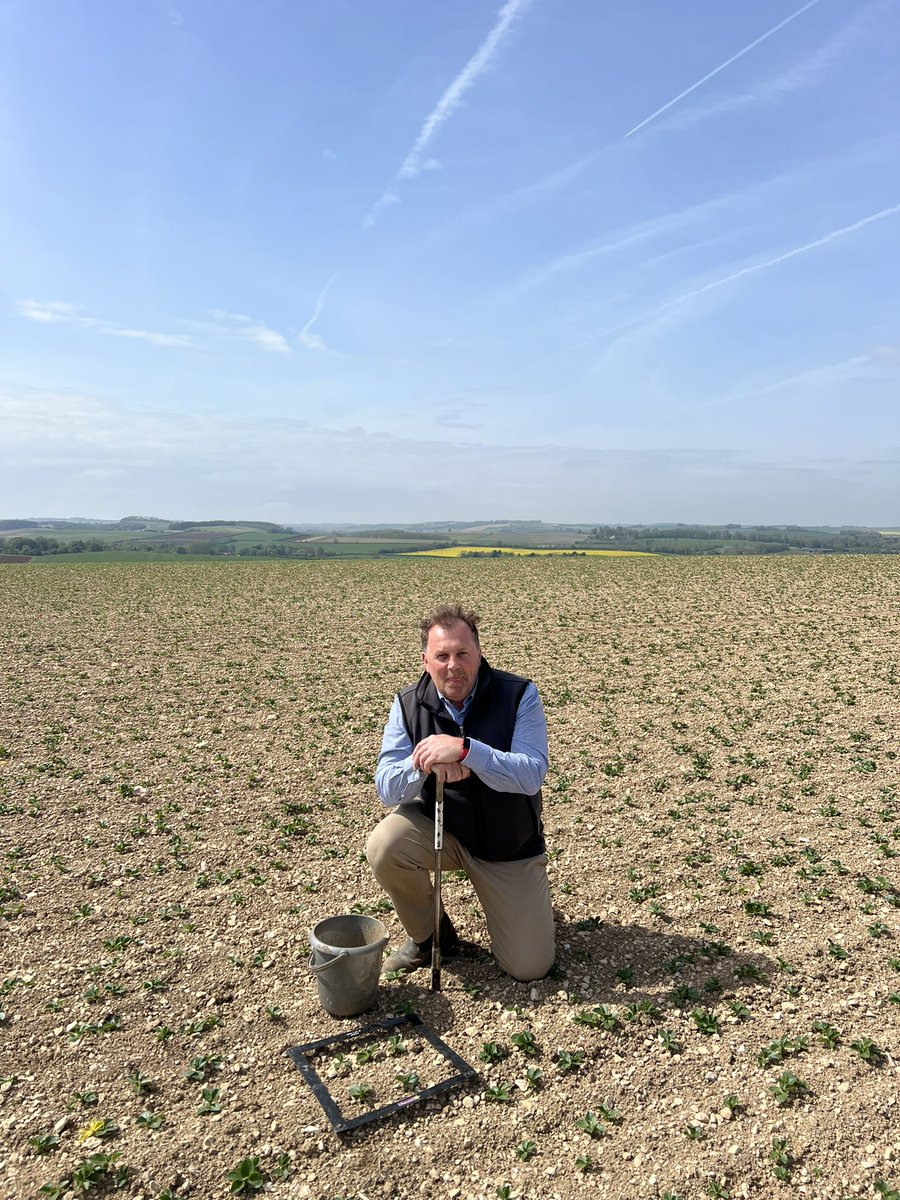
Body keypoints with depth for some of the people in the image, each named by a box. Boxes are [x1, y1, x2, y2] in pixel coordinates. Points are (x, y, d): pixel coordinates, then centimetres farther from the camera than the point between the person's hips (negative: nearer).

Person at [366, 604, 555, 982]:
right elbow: (387, 790, -16)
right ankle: (429, 936, 1)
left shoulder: (519, 695, -19)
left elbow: (531, 774, -30)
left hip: (510, 845, -1)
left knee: (530, 967, -4)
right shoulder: (408, 704, -12)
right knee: (383, 847, -29)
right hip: (438, 827, 2)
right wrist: (421, 764, -38)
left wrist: (464, 749, -43)